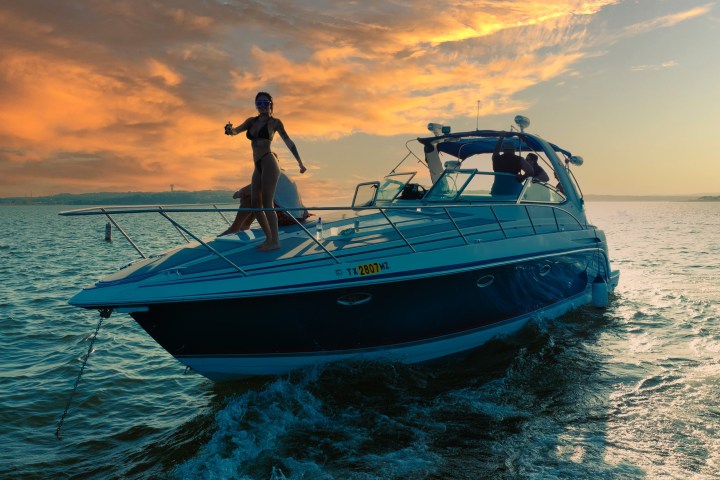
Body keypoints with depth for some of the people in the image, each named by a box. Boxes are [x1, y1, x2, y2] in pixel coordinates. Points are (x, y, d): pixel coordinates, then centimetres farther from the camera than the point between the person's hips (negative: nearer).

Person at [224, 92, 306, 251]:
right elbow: (236, 130, 7)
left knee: (267, 203, -10)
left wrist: (300, 162, -4)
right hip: (258, 166, 7)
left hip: (269, 163, -7)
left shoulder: (275, 122, 1)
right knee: (255, 204, 5)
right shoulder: (251, 121, 16)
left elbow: (288, 141, 0)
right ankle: (269, 238, 15)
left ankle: (275, 241, -5)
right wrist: (230, 129, -18)